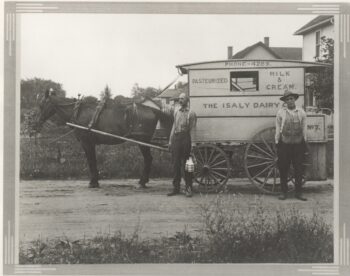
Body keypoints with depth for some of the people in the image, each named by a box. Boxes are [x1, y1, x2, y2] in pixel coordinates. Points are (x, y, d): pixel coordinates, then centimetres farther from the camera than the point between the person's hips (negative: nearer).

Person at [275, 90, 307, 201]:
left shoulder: (301, 112, 6)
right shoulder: (280, 112, 2)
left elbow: (304, 128, 10)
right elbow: (278, 128, 5)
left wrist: (304, 142, 8)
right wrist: (277, 142, 3)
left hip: (298, 143, 1)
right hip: (284, 143, -1)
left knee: (299, 168, 3)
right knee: (283, 168, 3)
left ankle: (298, 192, 12)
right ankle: (284, 192, 13)